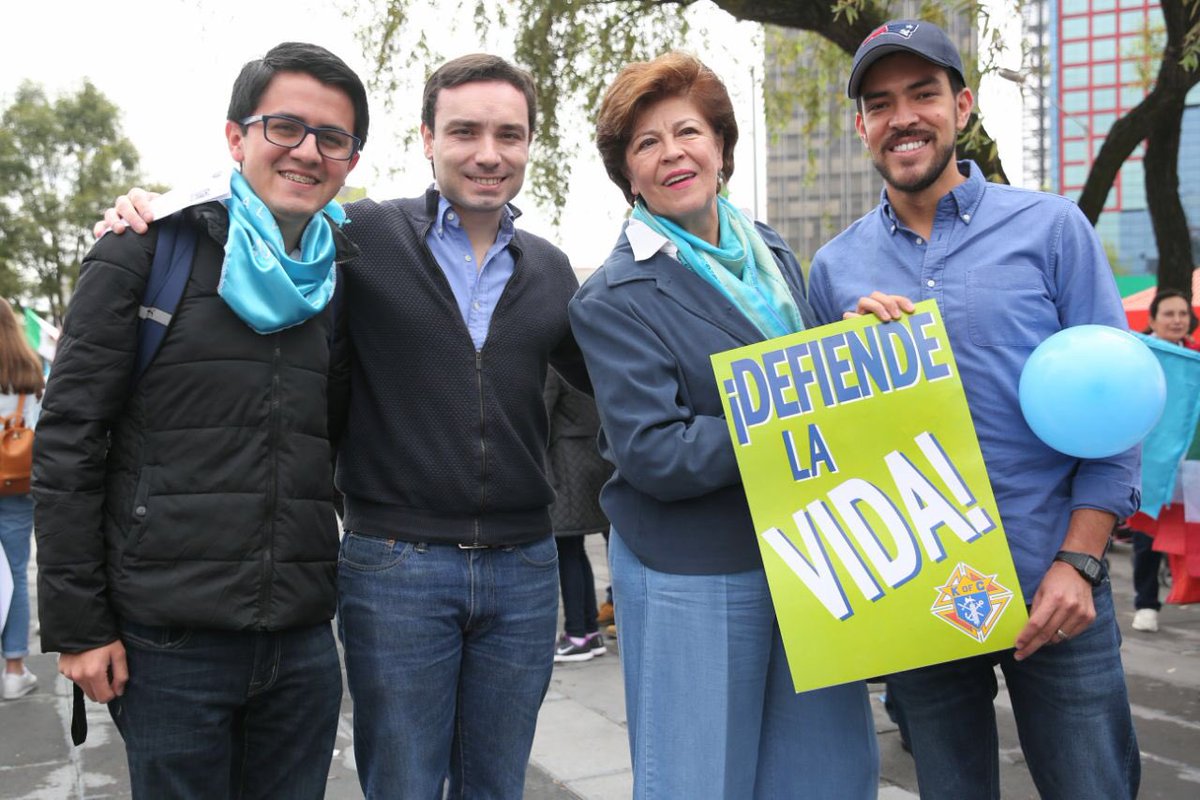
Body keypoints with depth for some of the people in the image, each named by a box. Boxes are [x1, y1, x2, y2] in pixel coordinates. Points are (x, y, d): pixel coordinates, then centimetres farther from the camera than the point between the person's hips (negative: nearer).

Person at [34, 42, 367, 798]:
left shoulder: (349, 279, 8)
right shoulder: (148, 253, -4)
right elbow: (68, 440, -5)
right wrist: (77, 624, -7)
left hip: (303, 642, 4)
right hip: (168, 644, -3)